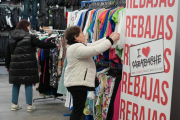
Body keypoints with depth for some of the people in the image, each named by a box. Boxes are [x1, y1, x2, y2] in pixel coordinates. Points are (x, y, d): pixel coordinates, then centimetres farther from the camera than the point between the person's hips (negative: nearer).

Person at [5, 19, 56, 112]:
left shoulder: (11, 37, 9)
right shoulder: (29, 37, -7)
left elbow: (8, 53, 12)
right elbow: (42, 44, -9)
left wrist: (7, 65, 19)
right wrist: (55, 45, 0)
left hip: (15, 65, 4)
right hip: (28, 65, -4)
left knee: (16, 84, 13)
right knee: (28, 84, 2)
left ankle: (14, 104, 18)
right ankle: (29, 105, 5)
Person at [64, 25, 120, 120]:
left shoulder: (78, 46, 15)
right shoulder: (76, 48, -19)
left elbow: (93, 45, 14)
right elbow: (95, 50, -26)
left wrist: (108, 38, 8)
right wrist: (111, 40, -18)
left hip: (78, 83, 11)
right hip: (78, 83, -11)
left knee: (77, 109, 16)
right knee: (78, 110, -6)